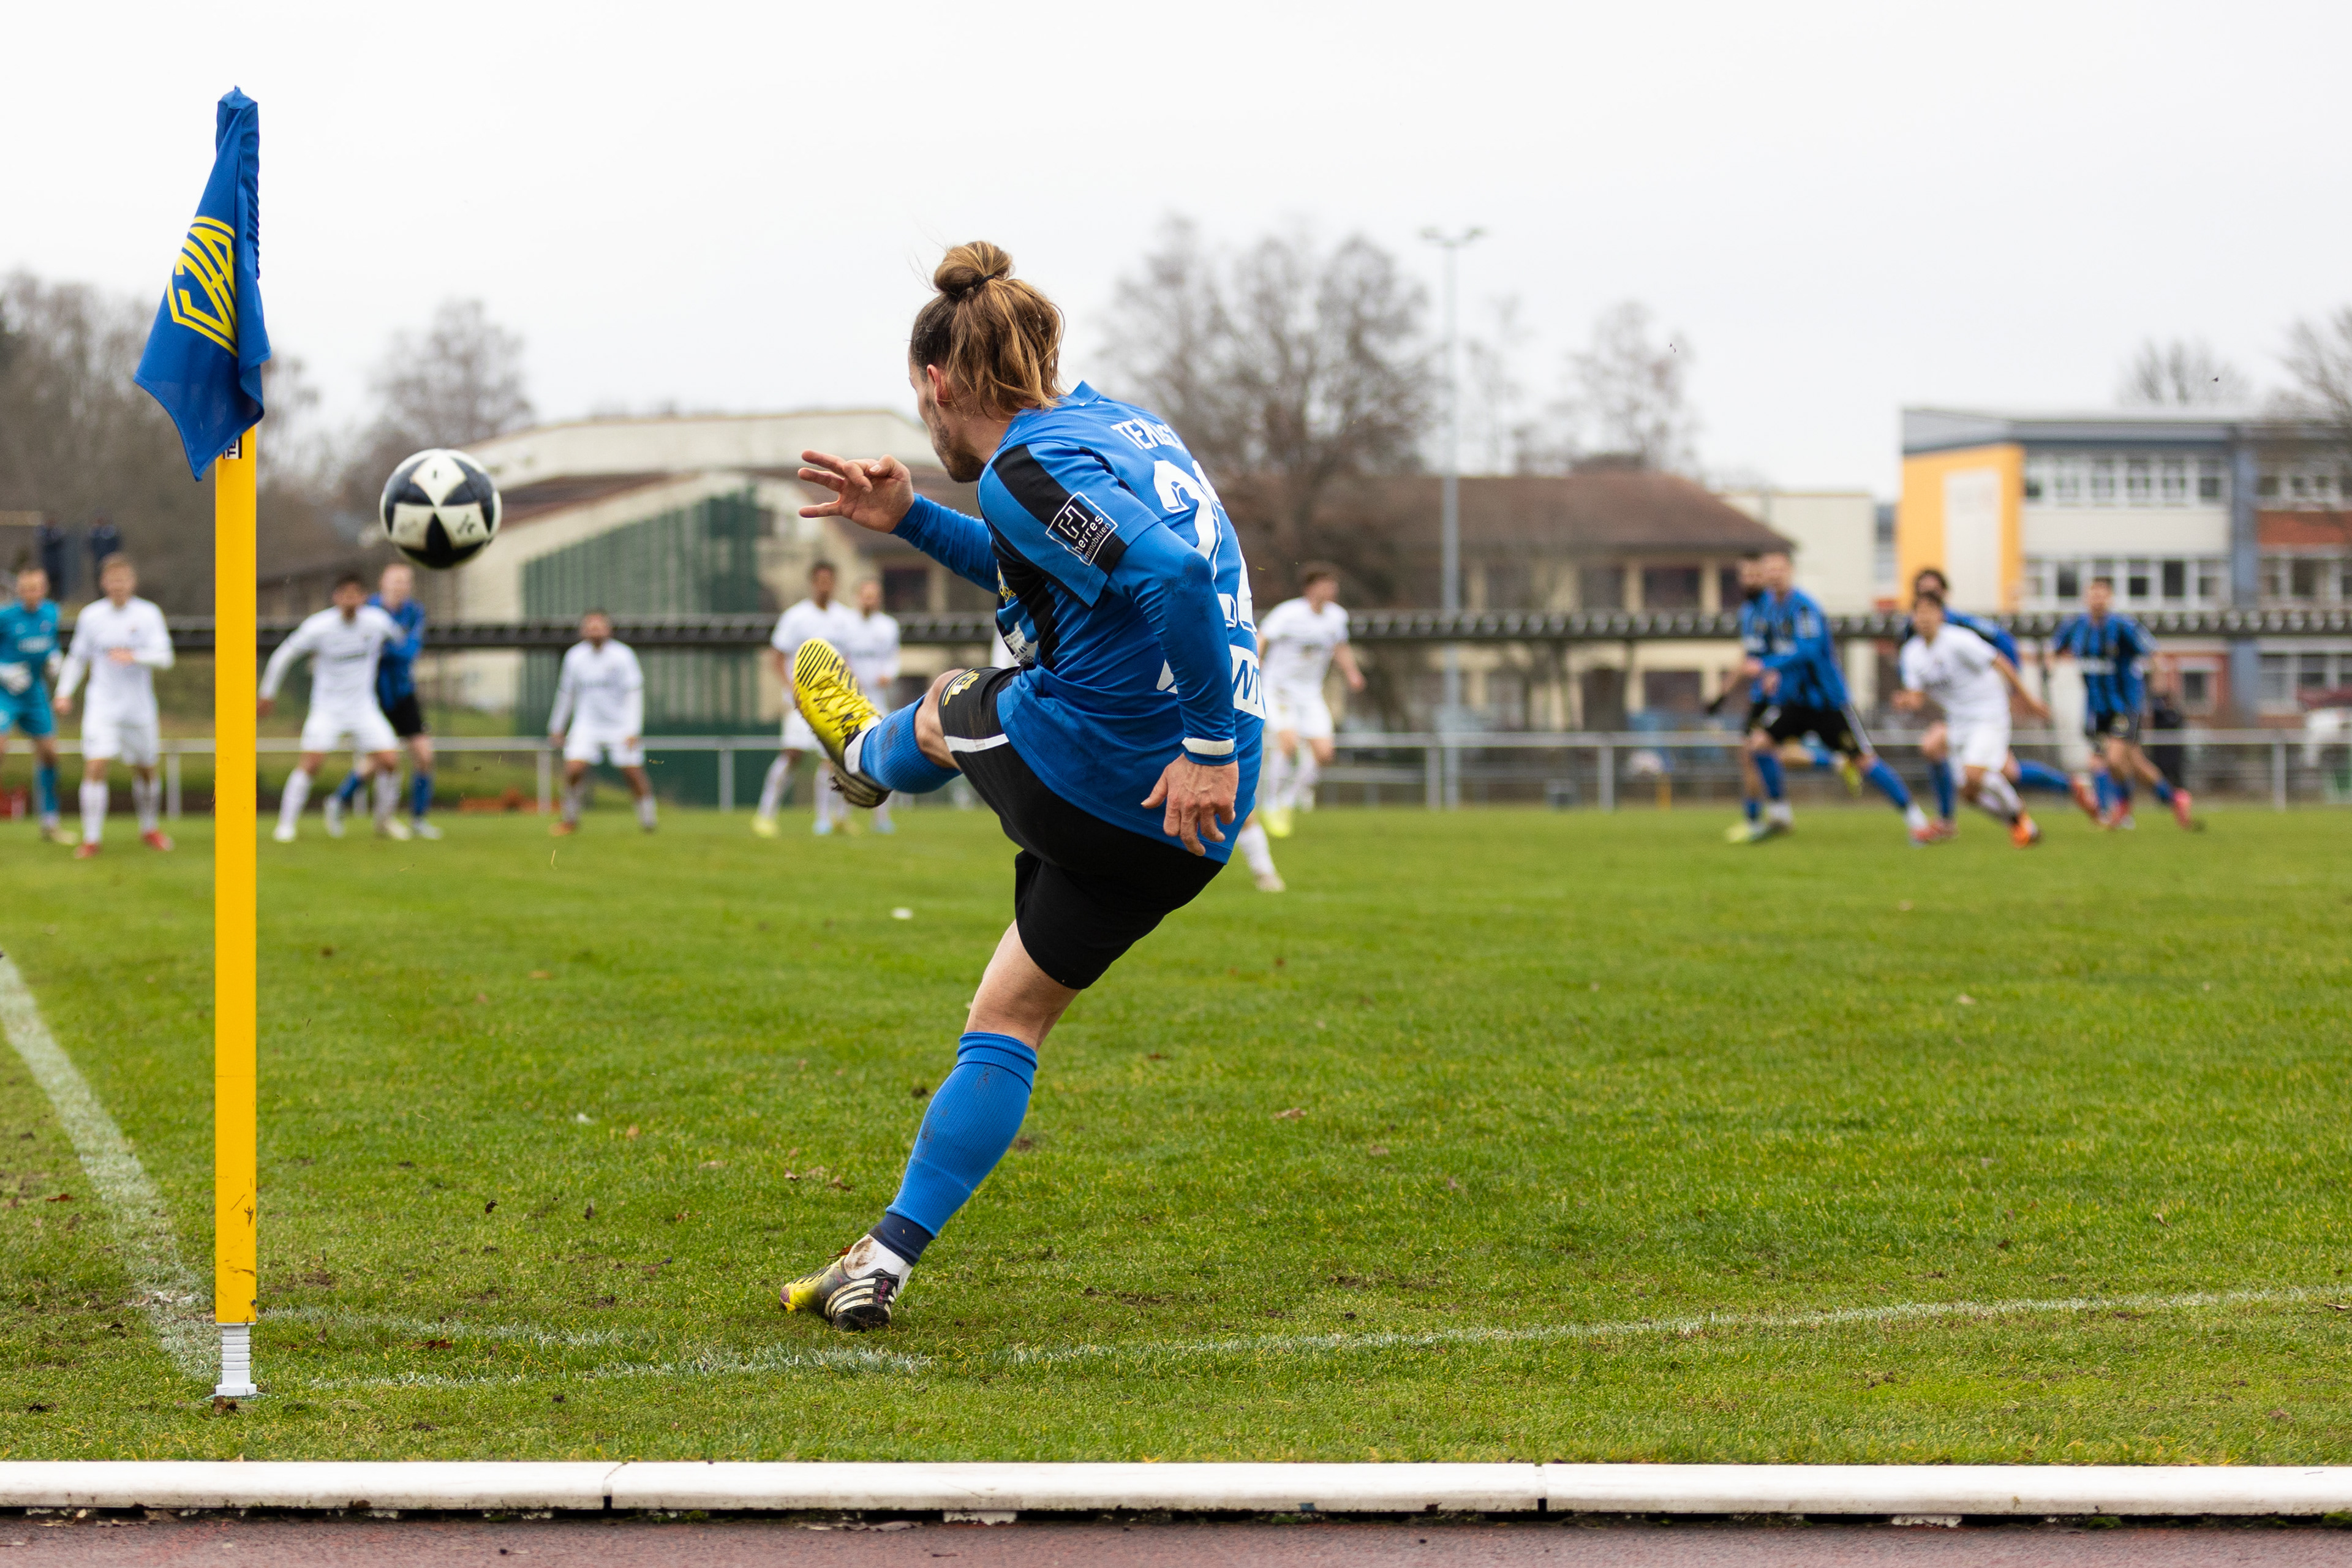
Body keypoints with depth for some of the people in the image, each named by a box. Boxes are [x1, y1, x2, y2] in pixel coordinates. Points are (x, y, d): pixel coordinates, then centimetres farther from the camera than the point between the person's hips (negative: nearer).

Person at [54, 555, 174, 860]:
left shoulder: (148, 614, -3)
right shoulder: (90, 615, 1)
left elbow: (164, 657, -12)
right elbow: (77, 657, 12)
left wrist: (135, 656, -30)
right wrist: (65, 692, 0)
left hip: (140, 708, 1)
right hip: (101, 707, 0)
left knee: (145, 771, 12)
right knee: (95, 768, -15)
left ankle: (149, 829, 36)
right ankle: (91, 840, -11)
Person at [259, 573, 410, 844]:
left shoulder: (377, 621, -7)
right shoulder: (318, 627, -14)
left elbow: (397, 637, 19)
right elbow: (283, 656, -2)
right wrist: (268, 693, 4)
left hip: (364, 707, 3)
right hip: (327, 708, -3)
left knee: (390, 761, -8)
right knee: (311, 763, -18)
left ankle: (384, 820, 14)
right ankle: (286, 825, -9)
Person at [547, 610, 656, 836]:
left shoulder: (622, 655, -11)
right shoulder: (575, 656, -1)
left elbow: (634, 692, -10)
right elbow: (566, 692, 13)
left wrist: (633, 730, -17)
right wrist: (557, 726, 18)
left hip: (620, 725, -2)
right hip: (586, 725, 2)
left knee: (633, 773, -7)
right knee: (573, 768, -15)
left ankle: (648, 819, 14)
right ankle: (571, 819, 4)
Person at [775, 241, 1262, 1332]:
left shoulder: (1024, 473, -16)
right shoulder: (1109, 424, 13)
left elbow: (1173, 576, -32)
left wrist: (1209, 745, -28)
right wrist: (909, 521, 29)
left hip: (1076, 771, -8)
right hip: (1177, 834, 8)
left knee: (951, 716, 29)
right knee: (1009, 1019, 18)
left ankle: (866, 755, 65)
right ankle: (887, 1260, 18)